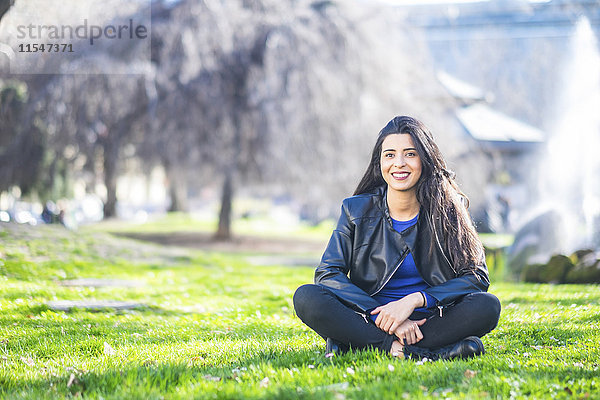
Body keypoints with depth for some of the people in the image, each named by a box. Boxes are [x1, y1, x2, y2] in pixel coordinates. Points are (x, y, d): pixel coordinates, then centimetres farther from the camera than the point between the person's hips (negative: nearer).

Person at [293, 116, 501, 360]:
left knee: (487, 306, -28)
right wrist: (383, 315, -20)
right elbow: (327, 273, -7)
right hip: (369, 319, 0)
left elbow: (477, 277, -5)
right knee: (306, 297, -26)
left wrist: (413, 300, -19)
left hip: (429, 319, 0)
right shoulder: (357, 210, 1)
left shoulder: (447, 209, 0)